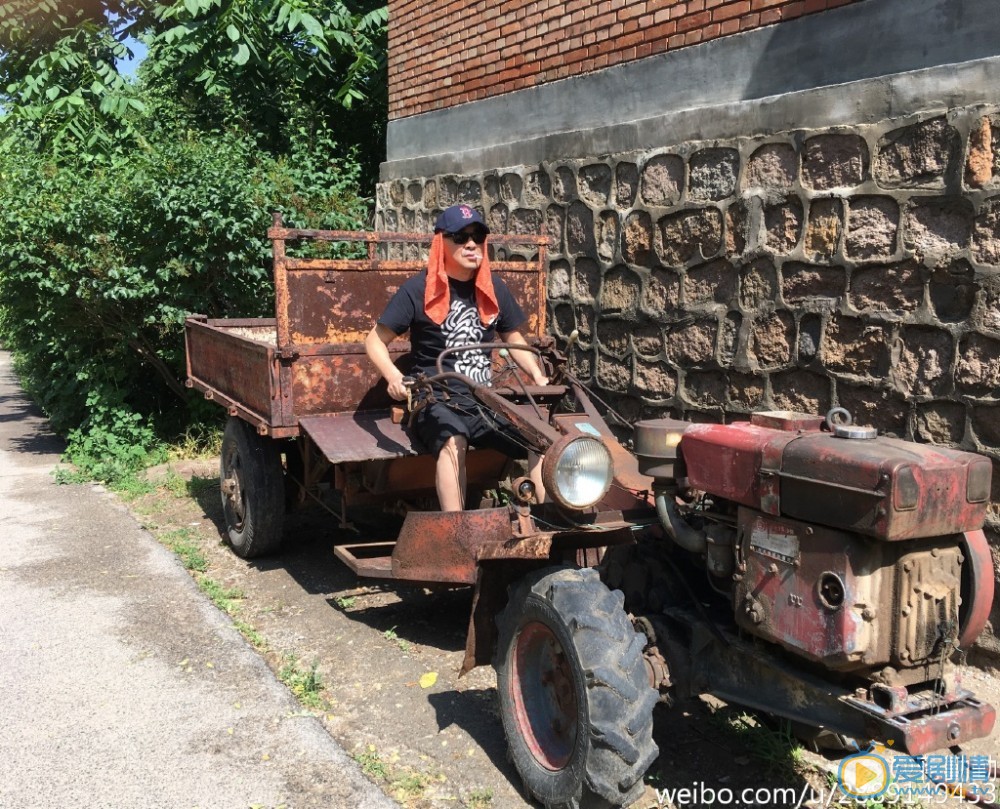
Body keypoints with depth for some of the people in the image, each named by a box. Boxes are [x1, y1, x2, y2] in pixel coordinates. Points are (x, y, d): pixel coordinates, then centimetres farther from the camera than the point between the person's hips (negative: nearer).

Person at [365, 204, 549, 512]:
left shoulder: (493, 288, 10)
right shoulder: (419, 289, -3)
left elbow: (513, 338, 24)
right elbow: (375, 340, 2)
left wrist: (538, 376, 7)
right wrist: (393, 376, -19)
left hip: (485, 402, 5)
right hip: (436, 402, -4)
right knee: (454, 441, -38)